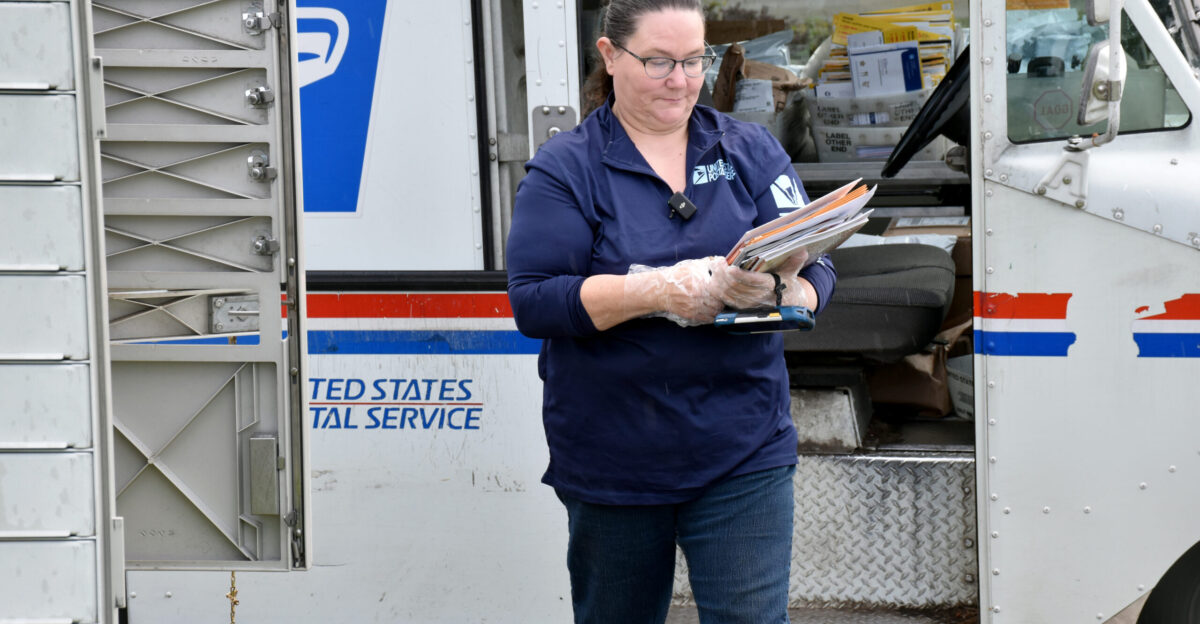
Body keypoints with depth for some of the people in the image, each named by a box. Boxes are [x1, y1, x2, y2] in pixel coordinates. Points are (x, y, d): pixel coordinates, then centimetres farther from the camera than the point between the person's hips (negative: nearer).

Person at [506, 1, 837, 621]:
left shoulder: (753, 152, 8)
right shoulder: (564, 168, 0)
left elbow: (816, 272, 2)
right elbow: (533, 301, -12)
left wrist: (772, 287, -23)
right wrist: (659, 293, -24)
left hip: (744, 454, 1)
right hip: (611, 468, -1)